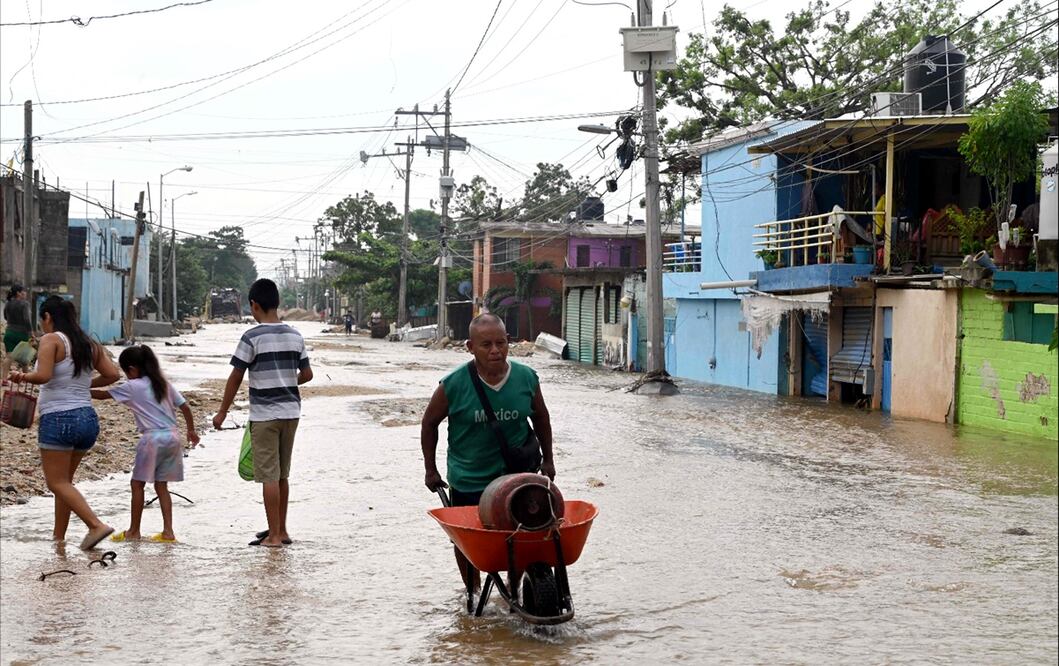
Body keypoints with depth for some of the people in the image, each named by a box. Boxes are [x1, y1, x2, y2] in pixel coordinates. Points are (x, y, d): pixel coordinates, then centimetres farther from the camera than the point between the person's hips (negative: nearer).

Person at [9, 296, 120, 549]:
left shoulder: (51, 340, -8)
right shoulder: (89, 345, 11)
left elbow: (43, 376, -20)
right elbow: (112, 375, 6)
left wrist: (22, 376, -2)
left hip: (58, 418, -7)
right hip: (88, 418, 7)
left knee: (57, 483, -1)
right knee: (64, 480, 18)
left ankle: (97, 525, -15)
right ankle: (58, 536, 21)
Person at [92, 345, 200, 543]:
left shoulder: (132, 387, -3)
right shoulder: (163, 384, 14)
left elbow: (103, 394, 3)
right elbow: (184, 406, 13)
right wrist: (191, 430, 22)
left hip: (153, 438, -7)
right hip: (173, 437, 7)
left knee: (138, 483, 6)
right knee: (161, 485, 11)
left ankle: (134, 531, 13)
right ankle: (168, 531, 6)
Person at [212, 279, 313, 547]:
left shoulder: (252, 337, -11)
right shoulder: (295, 336, 6)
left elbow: (235, 378, -7)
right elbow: (307, 374, 10)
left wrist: (222, 412, 2)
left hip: (264, 415, -6)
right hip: (291, 412, 6)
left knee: (269, 477, -2)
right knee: (282, 475, 15)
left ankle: (274, 536, 0)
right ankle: (280, 530, 23)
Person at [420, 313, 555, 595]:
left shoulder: (526, 378, -8)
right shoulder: (454, 384, -16)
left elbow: (540, 418, 10)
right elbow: (429, 423, 0)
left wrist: (547, 459, 16)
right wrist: (431, 470, 4)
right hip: (467, 481, -1)